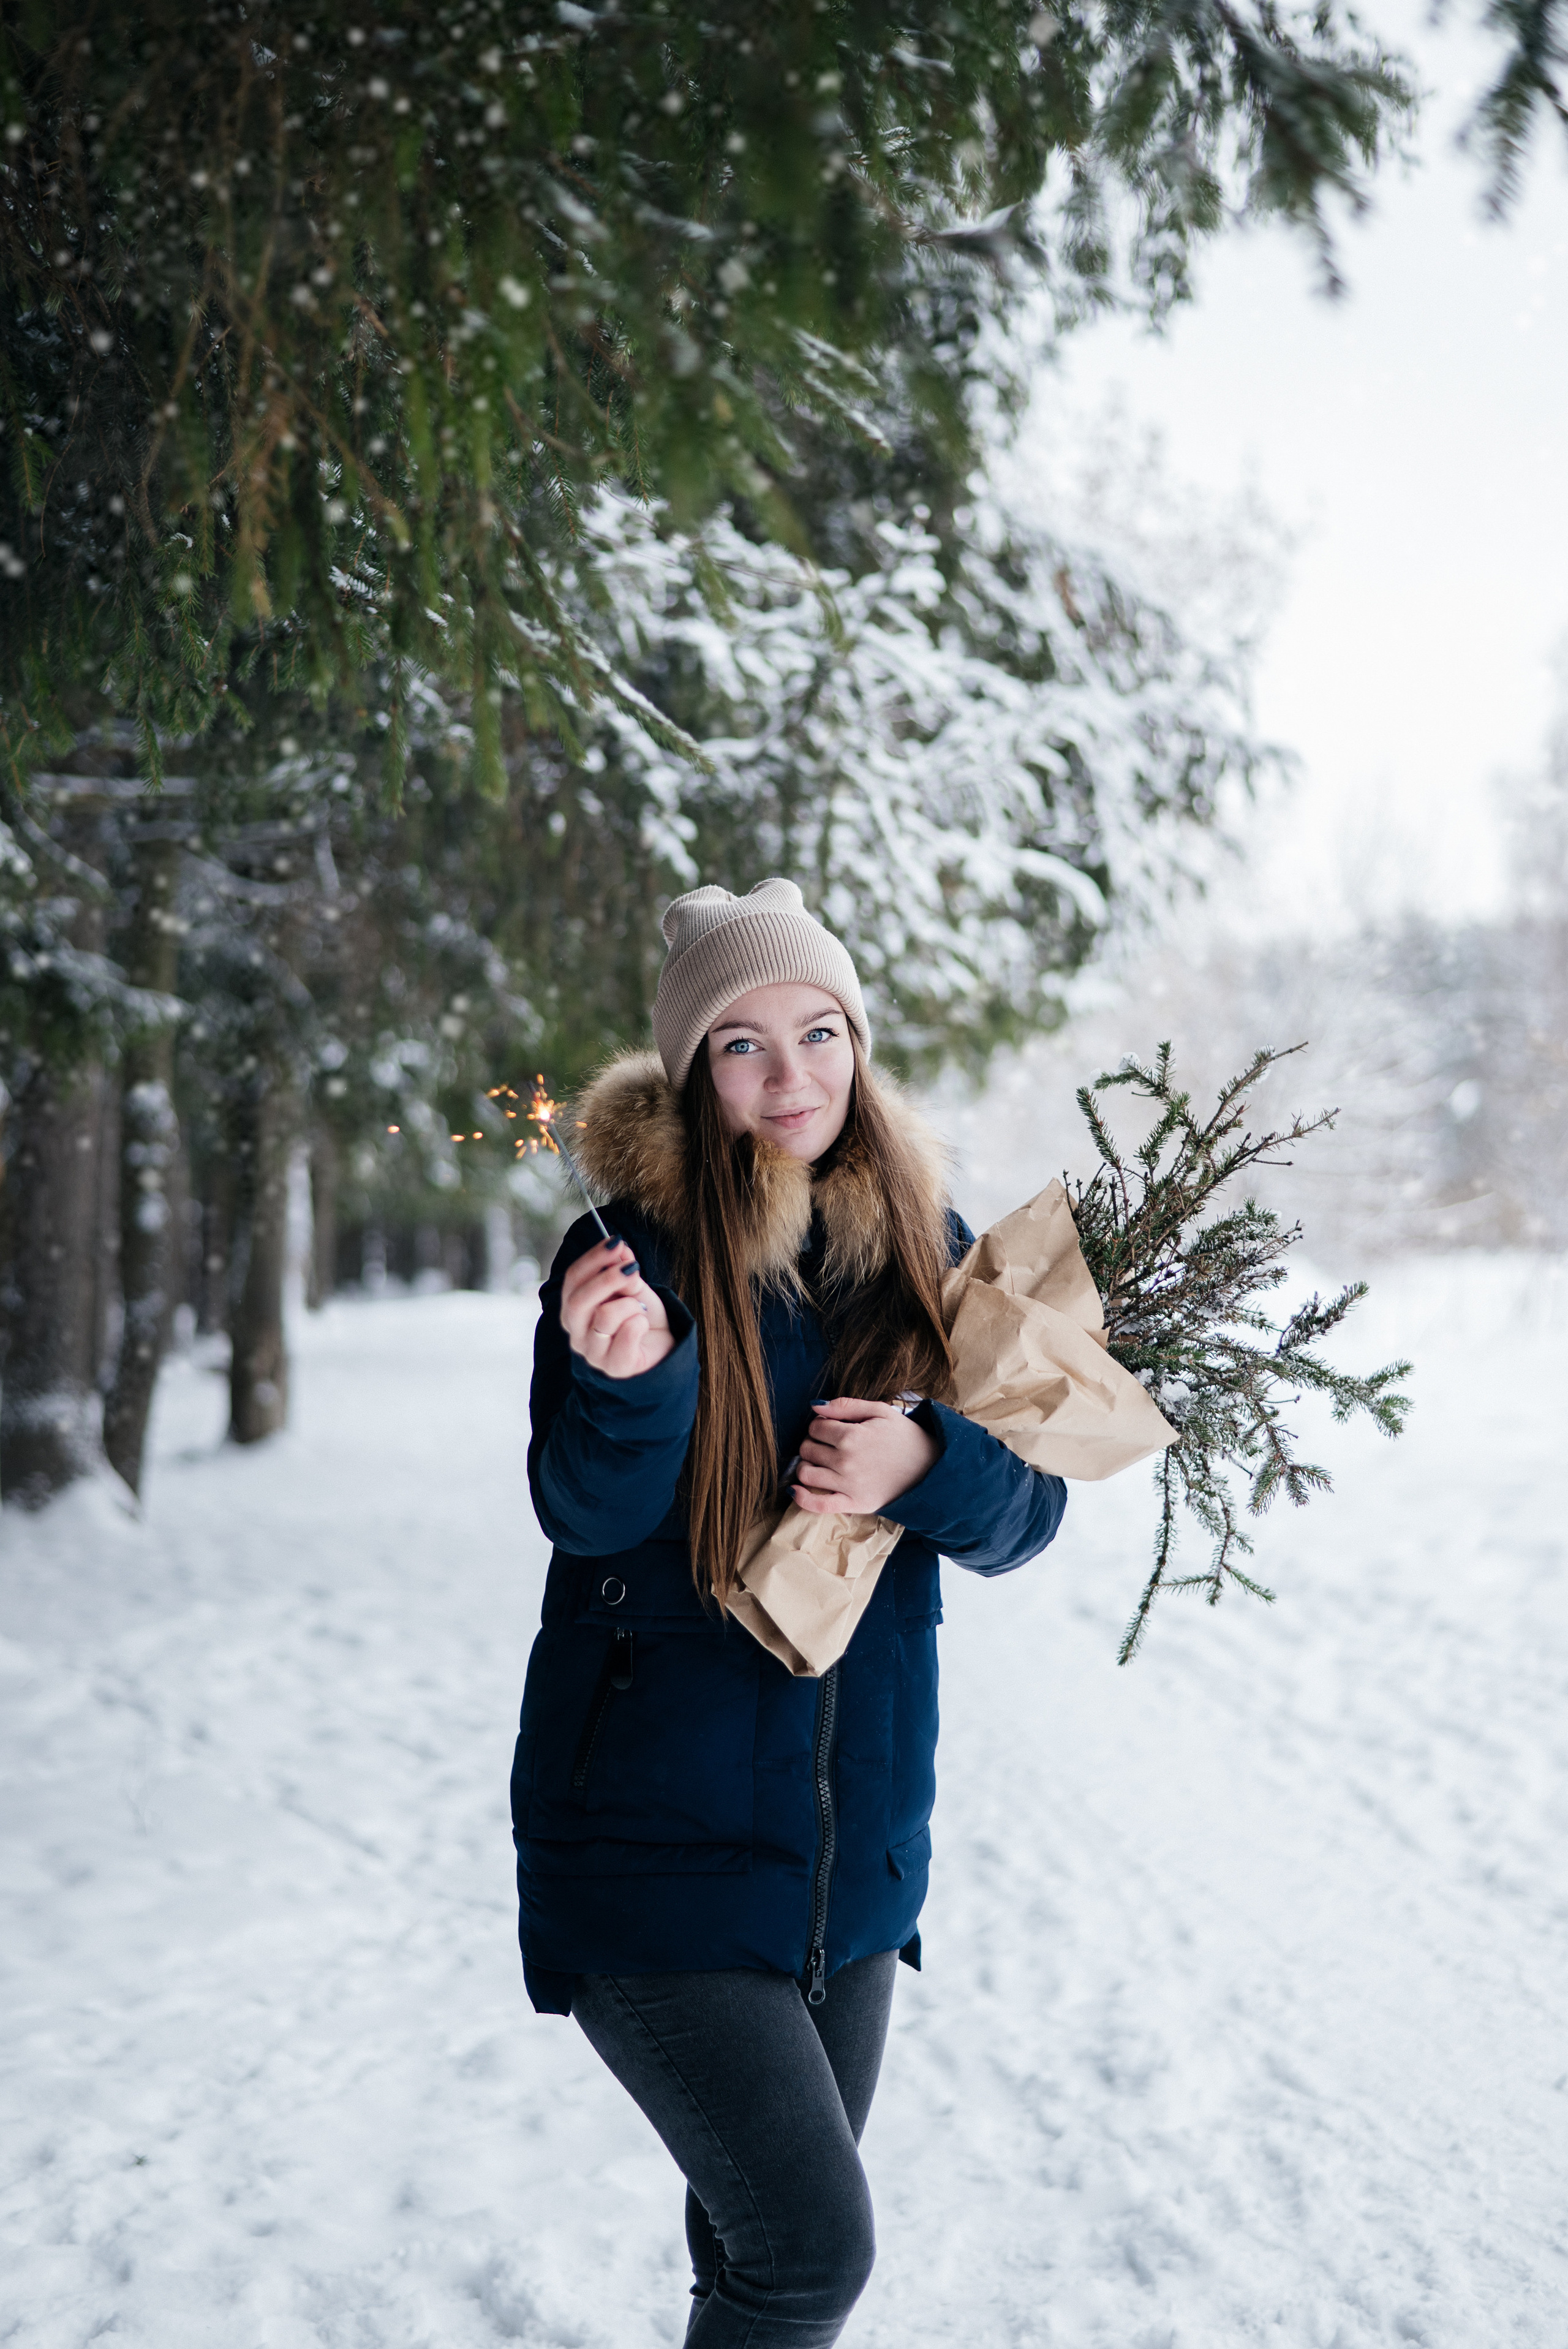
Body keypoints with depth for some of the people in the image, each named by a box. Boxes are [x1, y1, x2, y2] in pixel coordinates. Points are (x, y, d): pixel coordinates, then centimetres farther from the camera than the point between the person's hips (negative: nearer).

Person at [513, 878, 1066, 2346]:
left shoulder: (928, 1252, 3)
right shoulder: (636, 1246, -10)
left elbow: (1027, 1510, 4)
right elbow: (587, 1513, -15)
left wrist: (928, 1468, -18)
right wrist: (633, 1379, -36)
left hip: (854, 1844, 5)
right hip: (652, 1840, -5)